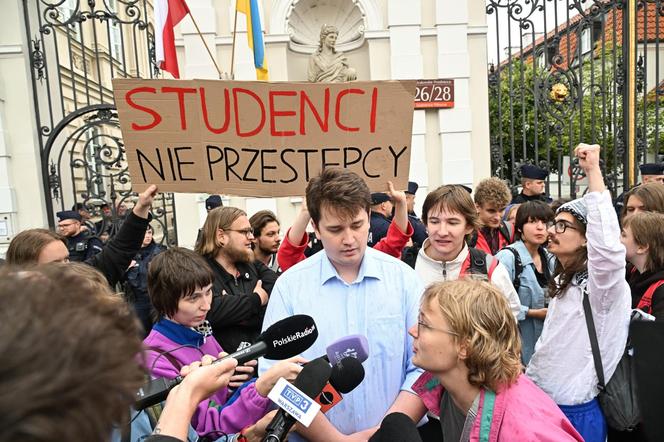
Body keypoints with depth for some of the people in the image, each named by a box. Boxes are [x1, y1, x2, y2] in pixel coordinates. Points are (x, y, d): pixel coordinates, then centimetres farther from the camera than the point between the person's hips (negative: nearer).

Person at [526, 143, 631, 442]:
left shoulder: (601, 284, -19)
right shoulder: (562, 282, 7)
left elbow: (609, 245, -42)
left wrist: (593, 171, -40)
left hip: (576, 413, -7)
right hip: (542, 403, 8)